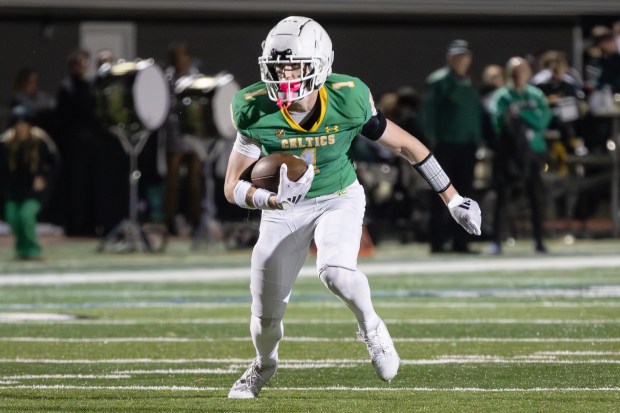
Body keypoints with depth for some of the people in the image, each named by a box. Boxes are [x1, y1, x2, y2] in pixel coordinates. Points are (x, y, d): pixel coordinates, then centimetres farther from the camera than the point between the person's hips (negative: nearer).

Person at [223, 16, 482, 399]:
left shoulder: (347, 99, -23)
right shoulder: (256, 111, -22)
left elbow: (406, 145, -8)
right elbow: (234, 187, -16)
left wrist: (453, 199, -2)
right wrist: (274, 200, -38)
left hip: (339, 200, -1)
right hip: (285, 209, 2)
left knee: (336, 271, -32)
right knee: (265, 316, 7)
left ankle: (371, 326, 0)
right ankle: (264, 364, 43)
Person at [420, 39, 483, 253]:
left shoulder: (470, 86, 16)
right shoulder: (439, 81, -4)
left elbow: (477, 113, 20)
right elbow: (428, 109, -8)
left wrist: (478, 139, 12)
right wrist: (433, 137, -13)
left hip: (467, 146, 6)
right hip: (446, 145, -6)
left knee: (464, 193, 7)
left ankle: (460, 242, 11)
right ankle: (437, 241, -2)